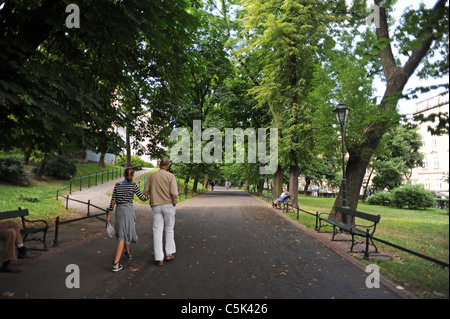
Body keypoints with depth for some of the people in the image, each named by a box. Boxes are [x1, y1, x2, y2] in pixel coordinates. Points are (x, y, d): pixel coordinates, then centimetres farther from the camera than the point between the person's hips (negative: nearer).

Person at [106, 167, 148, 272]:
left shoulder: (117, 185, 4)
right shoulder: (133, 185, -6)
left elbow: (113, 201, 2)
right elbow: (143, 198, -3)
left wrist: (108, 215, 6)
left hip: (119, 211, 4)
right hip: (128, 211, -4)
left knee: (122, 233, 26)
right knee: (123, 236, -3)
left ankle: (128, 253, 45)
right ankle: (116, 263, -11)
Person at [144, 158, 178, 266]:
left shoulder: (151, 176, 5)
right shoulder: (170, 176, -7)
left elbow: (146, 191, 4)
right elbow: (174, 193, -14)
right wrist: (174, 204, 1)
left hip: (156, 206, 2)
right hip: (168, 205, -2)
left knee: (157, 232, 5)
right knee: (169, 229, 16)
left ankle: (159, 259, 6)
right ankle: (169, 254, 21)